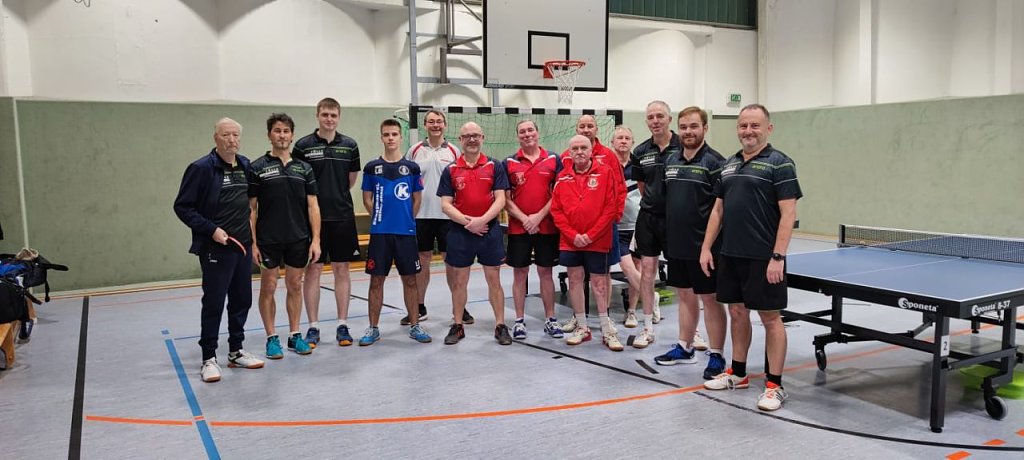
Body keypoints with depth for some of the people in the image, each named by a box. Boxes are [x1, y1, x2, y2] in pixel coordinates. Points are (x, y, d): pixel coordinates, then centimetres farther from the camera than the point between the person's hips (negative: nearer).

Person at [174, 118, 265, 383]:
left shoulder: (246, 166, 8)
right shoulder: (202, 168, -9)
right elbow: (182, 206, -10)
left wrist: (252, 233, 12)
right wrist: (211, 230, -15)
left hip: (243, 246, 6)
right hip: (216, 248, -6)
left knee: (242, 300, 12)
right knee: (213, 303, 0)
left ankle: (236, 352, 26)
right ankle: (209, 359, 11)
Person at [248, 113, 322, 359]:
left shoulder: (304, 168, 6)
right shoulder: (257, 168, -2)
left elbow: (312, 206, 4)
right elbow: (251, 208, -2)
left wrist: (315, 240, -3)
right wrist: (252, 242, -8)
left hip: (299, 239, 3)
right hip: (268, 240, -2)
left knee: (295, 286, 10)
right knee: (268, 287, 5)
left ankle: (295, 335, 21)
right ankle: (271, 338, 16)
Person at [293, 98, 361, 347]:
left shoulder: (350, 145, 5)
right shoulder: (303, 145, -2)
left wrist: (335, 196, 8)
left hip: (343, 217, 2)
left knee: (341, 270, 6)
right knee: (313, 270, 2)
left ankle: (342, 325, 15)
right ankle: (313, 327, 12)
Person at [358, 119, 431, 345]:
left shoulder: (412, 167, 3)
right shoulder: (372, 167, 2)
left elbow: (416, 199, 11)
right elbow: (367, 199, 10)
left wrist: (406, 219, 5)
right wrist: (381, 218, 5)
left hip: (406, 232, 1)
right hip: (379, 233, 0)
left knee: (410, 279, 6)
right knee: (376, 280, 4)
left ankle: (414, 326, 18)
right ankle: (373, 328, 15)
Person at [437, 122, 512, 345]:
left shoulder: (495, 167, 1)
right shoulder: (450, 170, 4)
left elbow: (500, 200, -5)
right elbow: (445, 204, -1)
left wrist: (482, 220, -18)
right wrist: (467, 221, -14)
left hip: (490, 230, -1)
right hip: (459, 232, 1)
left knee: (494, 280, 5)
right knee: (458, 281, 8)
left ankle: (500, 326, 13)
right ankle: (457, 326, 19)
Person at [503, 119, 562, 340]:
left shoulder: (553, 160, 2)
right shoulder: (509, 163, 3)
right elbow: (506, 199, 1)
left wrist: (539, 216, -11)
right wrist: (524, 219, -11)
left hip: (547, 227, 0)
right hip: (518, 228, 0)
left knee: (545, 272, 8)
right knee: (519, 273, 5)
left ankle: (550, 319, 17)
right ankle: (519, 320, 14)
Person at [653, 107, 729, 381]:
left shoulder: (714, 162, -10)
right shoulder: (670, 161, 10)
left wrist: (712, 242, -16)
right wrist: (667, 233, 13)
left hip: (703, 246, -6)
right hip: (676, 244, 6)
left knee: (710, 299, 2)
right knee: (685, 296, 16)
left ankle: (716, 356, 12)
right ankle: (685, 348, 29)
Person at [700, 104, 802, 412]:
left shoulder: (779, 164, -7)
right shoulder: (729, 165, 13)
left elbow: (788, 213, -12)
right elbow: (718, 209, 17)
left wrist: (778, 257, -18)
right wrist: (706, 247, 10)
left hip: (763, 258, -6)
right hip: (730, 256, 7)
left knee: (770, 318, 1)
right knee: (737, 312, 15)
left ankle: (774, 385, 10)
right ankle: (738, 373, 28)